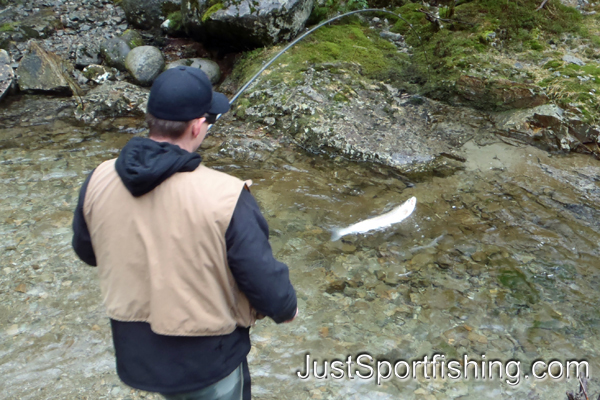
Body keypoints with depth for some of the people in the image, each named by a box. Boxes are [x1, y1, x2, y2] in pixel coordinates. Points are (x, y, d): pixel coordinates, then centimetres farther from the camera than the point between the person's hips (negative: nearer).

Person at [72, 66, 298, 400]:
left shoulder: (97, 181, -13)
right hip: (208, 361, -4)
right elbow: (265, 281, -21)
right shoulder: (224, 196, -29)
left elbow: (86, 251, 5)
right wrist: (287, 308, 1)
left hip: (134, 355, 5)